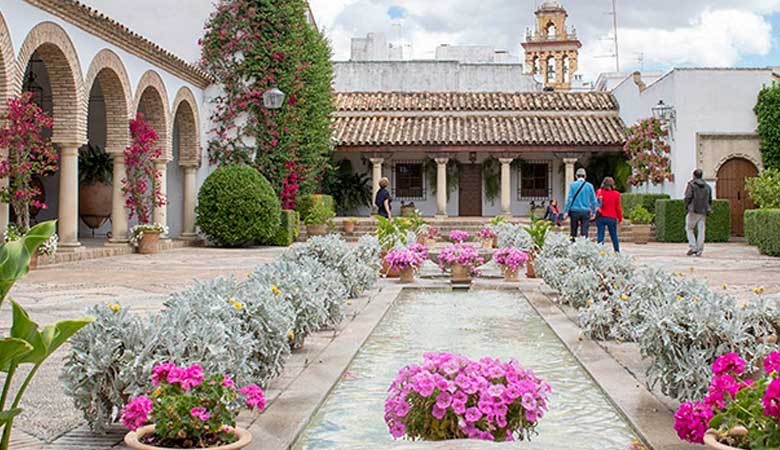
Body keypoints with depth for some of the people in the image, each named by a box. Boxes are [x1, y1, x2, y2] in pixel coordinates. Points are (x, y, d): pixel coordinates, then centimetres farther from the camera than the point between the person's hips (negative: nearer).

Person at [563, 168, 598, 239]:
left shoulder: (573, 185, -4)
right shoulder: (589, 186, 1)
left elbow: (569, 199, -7)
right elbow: (593, 200, 4)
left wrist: (566, 211, -3)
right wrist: (593, 212, 14)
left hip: (575, 211, 0)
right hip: (586, 212, 1)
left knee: (573, 232, 12)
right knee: (584, 233, -1)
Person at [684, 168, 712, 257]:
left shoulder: (691, 184, -4)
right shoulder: (707, 186, 12)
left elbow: (688, 197, -12)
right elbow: (710, 200, 13)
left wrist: (686, 208, -3)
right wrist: (708, 211, 20)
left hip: (693, 211, -4)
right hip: (703, 212, 4)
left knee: (689, 229, 6)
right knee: (701, 231, 3)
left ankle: (693, 247, -6)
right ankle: (699, 250, 1)